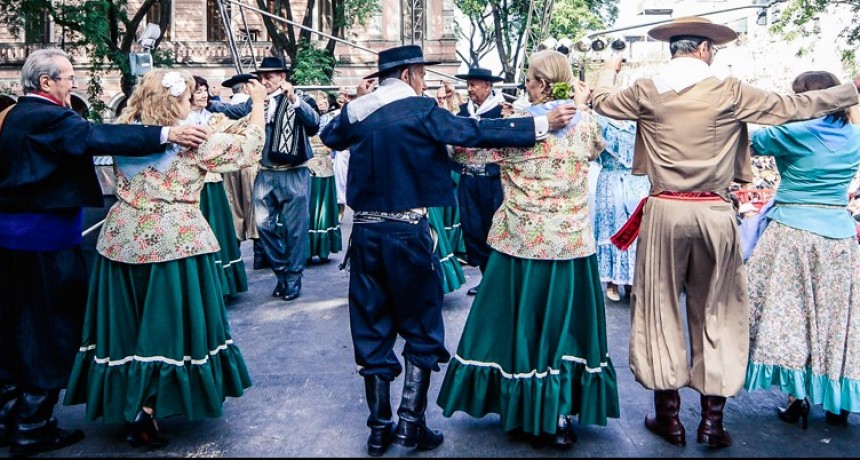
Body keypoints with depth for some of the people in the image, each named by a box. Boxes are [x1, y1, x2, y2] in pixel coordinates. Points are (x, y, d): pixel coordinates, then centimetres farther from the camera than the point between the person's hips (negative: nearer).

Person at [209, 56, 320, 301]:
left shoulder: (299, 100, -3)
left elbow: (314, 121, -19)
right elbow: (233, 110, 4)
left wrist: (293, 99, -28)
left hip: (294, 174, -4)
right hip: (265, 174, 4)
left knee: (295, 228, 2)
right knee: (264, 224, 7)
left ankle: (293, 278, 17)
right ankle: (281, 271, 25)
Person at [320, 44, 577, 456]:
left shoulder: (357, 112, 6)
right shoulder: (420, 110, -9)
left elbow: (330, 137, 26)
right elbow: (476, 132, -15)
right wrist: (542, 124, -13)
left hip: (365, 230, 5)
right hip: (407, 231, -5)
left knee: (372, 328, 12)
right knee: (420, 326, 10)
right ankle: (411, 422, 9)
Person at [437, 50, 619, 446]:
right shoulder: (584, 125, 0)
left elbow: (466, 154, -2)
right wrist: (582, 107, 30)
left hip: (523, 243, -2)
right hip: (572, 245, 3)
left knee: (519, 323, 11)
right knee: (566, 325, 12)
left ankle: (521, 412, 22)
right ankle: (561, 417, 17)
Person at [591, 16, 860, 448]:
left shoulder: (646, 90, 1)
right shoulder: (729, 92, -3)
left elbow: (601, 100, 20)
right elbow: (794, 106, 5)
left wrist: (609, 70, 42)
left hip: (664, 212, 1)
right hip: (714, 214, -1)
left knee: (660, 308, 10)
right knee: (715, 313, 10)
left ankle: (668, 416, 18)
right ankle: (712, 420, 16)